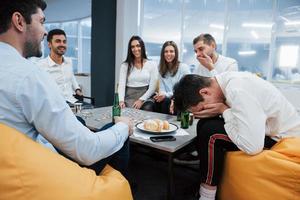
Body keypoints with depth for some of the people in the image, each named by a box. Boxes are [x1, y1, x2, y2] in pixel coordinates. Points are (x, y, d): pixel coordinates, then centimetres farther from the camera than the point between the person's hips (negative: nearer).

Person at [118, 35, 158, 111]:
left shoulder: (152, 64, 4)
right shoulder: (125, 65, 8)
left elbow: (152, 87, -2)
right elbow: (121, 85, -1)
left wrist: (141, 100, -15)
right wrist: (121, 100, -19)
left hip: (146, 97, 0)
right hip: (130, 97, 1)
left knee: (147, 108, -31)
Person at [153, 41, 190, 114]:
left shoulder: (184, 67, -5)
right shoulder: (161, 68, 10)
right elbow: (162, 88, 5)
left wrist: (166, 95, -19)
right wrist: (162, 94, -20)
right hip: (167, 99, 3)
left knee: (166, 102, -32)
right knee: (157, 101, -29)